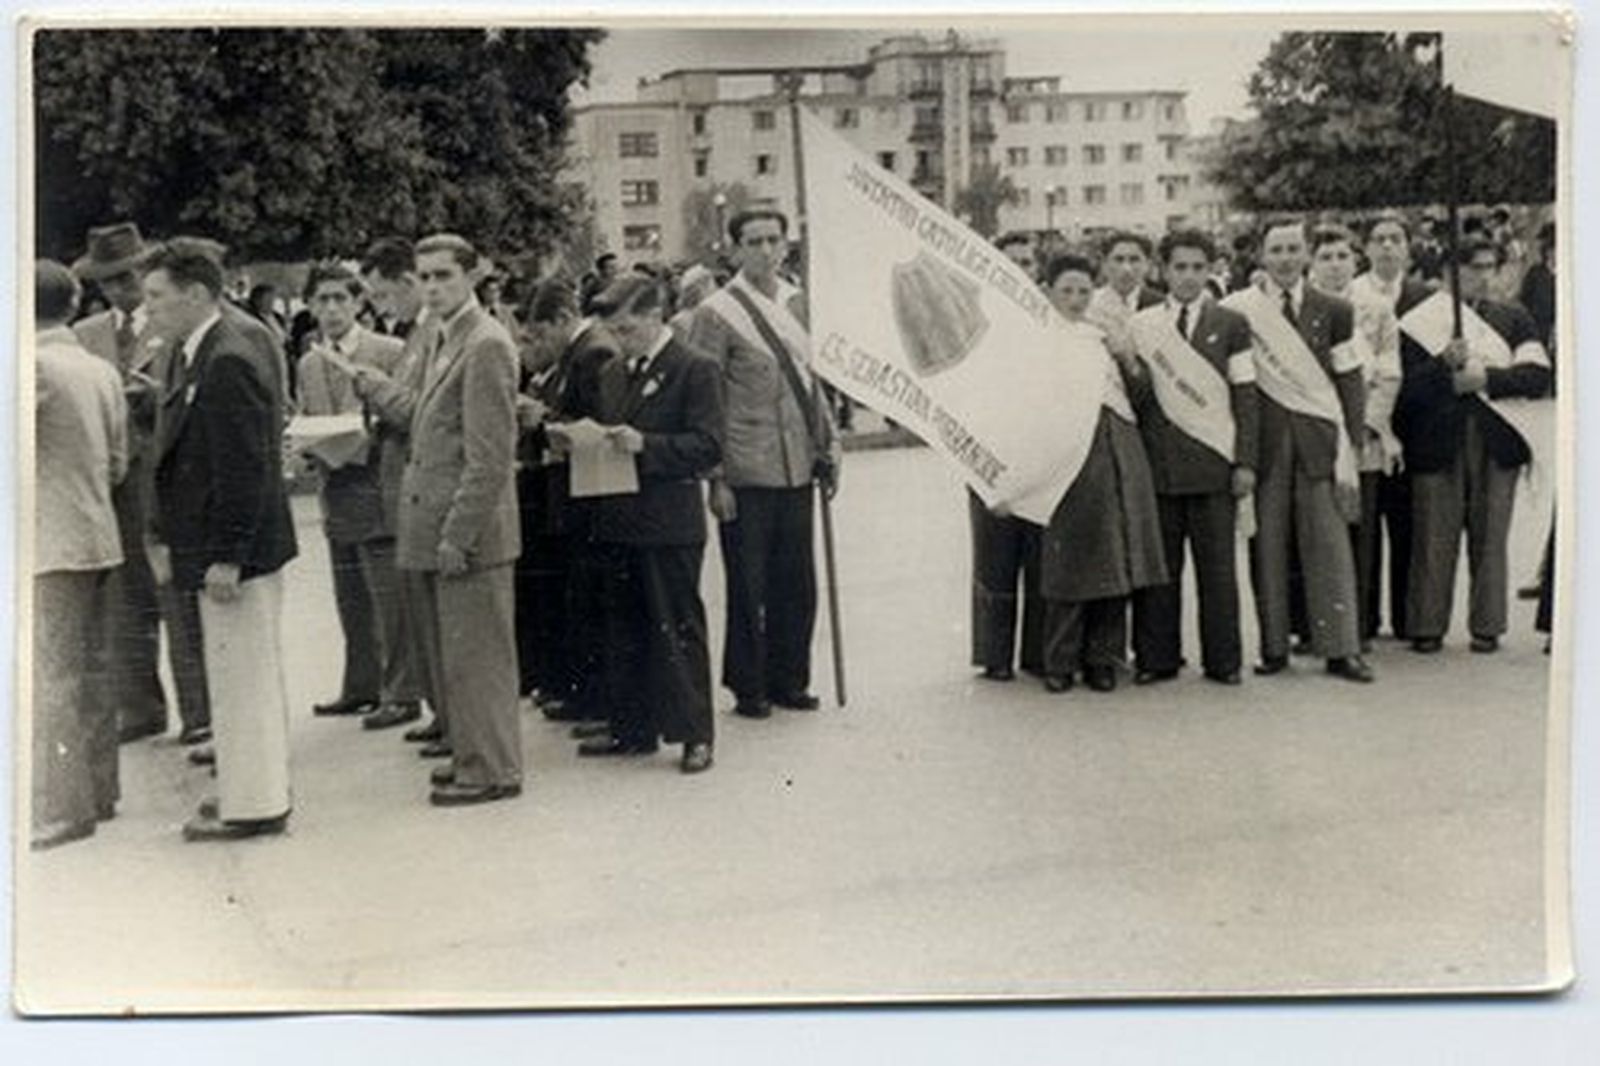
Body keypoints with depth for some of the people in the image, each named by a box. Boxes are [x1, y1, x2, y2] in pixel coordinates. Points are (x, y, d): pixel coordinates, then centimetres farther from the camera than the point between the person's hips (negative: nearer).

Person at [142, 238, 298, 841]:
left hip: (236, 551, -10)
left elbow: (245, 470, -22)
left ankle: (254, 806, 9)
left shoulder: (230, 364, -19)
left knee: (244, 678, -1)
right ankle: (249, 790, 29)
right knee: (242, 677, 18)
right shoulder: (189, 358, 13)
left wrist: (226, 559, -22)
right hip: (210, 547, 10)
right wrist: (165, 538, 15)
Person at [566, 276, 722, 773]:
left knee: (677, 628, -1)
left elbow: (708, 447, -15)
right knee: (623, 629, 12)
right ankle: (631, 728, 23)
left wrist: (644, 445, -25)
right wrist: (576, 439, 1)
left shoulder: (695, 370, -8)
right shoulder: (613, 372, 15)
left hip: (670, 526, -7)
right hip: (619, 521, 7)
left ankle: (694, 734, 8)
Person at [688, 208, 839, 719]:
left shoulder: (795, 301, 10)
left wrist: (827, 445, 13)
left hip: (797, 468, 6)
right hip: (746, 472, -5)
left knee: (797, 583, 11)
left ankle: (789, 680, 24)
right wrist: (715, 477, -12)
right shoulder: (717, 312, -8)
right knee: (748, 586, 3)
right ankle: (748, 687, 17)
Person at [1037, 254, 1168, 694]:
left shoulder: (1108, 334, 16)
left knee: (1115, 556, 6)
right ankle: (1060, 661, 11)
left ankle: (1102, 658, 16)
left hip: (1117, 453, 5)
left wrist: (1127, 360, -3)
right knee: (1069, 558, -1)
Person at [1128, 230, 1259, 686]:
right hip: (1158, 462, 1)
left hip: (1213, 461, -1)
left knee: (1217, 564, 2)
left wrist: (1245, 461, -2)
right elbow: (1132, 396, 10)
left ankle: (1222, 660, 11)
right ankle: (1156, 658, 11)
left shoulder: (1231, 324, 7)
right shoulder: (1141, 325, 9)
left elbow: (1245, 397, 4)